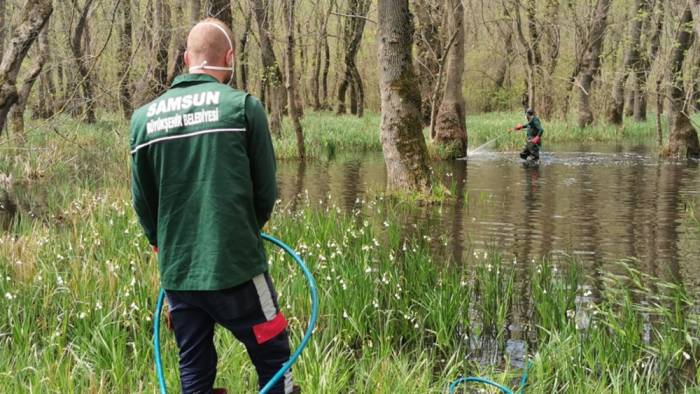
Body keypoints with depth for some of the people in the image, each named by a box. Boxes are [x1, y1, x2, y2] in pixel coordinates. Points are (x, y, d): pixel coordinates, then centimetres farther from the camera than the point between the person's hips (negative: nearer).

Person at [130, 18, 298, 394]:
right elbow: (266, 189, 0)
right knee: (273, 359, 9)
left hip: (176, 272, 4)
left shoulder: (144, 117, 5)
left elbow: (142, 200, 9)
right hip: (236, 266, -4)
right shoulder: (243, 106, -5)